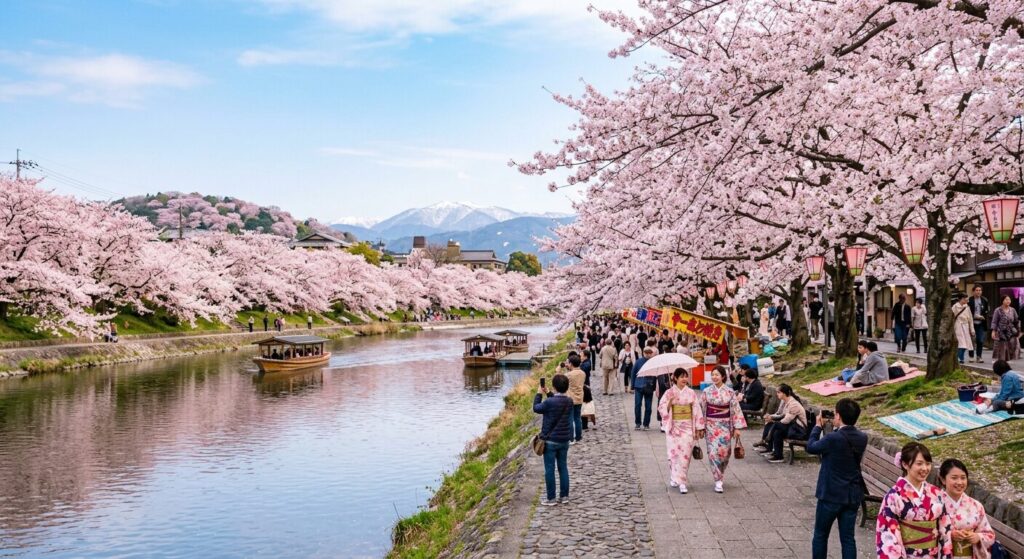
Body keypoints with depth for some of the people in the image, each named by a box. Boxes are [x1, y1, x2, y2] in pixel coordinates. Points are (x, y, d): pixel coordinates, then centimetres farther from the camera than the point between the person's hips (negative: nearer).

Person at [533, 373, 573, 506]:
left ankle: (551, 498, 7)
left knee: (549, 470, 3)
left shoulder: (550, 402, -20)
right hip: (564, 440, 6)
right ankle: (564, 495, 19)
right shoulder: (569, 401, -2)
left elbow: (536, 408, -3)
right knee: (563, 467, 14)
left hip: (551, 440, -6)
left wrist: (539, 394, 8)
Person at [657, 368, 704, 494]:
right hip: (674, 426, -1)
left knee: (685, 453, -4)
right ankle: (674, 478, 19)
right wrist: (670, 401, -20)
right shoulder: (669, 393, -2)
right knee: (674, 452, 1)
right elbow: (662, 409, -3)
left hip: (687, 426, 1)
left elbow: (696, 411, 5)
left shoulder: (691, 393, 2)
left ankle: (681, 481, 2)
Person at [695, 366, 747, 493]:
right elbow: (701, 410, 1)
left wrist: (737, 427, -3)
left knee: (724, 452, 4)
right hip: (711, 425, 0)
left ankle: (720, 476, 28)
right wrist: (700, 427, -1)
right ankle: (718, 481, -1)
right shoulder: (706, 392, -1)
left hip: (725, 425, 0)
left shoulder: (729, 392, -2)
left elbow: (735, 409, 0)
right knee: (714, 452, -6)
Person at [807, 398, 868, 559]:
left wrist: (818, 426, 7)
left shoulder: (833, 438, -22)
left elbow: (811, 447, -6)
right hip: (853, 496, 5)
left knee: (820, 535, 12)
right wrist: (837, 428, 12)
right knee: (848, 538, 10)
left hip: (831, 495, -5)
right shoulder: (862, 438, -4)